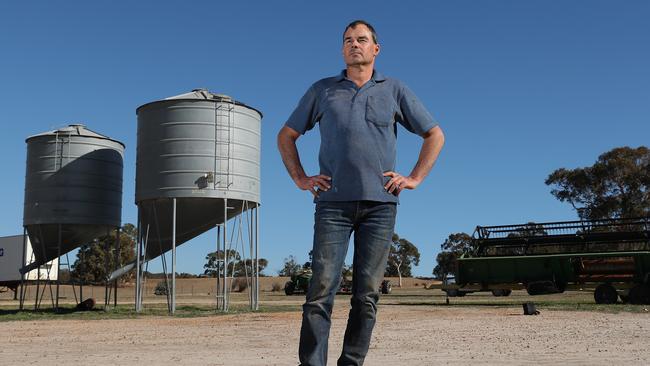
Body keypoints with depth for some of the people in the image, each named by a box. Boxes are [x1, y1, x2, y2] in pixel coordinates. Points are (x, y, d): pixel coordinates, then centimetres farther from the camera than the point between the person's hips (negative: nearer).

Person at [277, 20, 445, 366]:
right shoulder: (322, 90, 14)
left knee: (367, 294, 1)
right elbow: (286, 136, 20)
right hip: (333, 203, 0)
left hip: (380, 204, 1)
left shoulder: (394, 90, 14)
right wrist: (300, 178, 8)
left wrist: (415, 178, 6)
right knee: (321, 290, -9)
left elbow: (435, 135, 17)